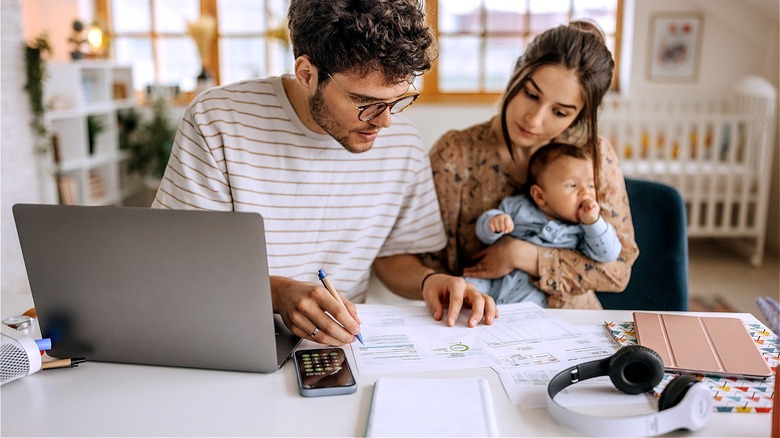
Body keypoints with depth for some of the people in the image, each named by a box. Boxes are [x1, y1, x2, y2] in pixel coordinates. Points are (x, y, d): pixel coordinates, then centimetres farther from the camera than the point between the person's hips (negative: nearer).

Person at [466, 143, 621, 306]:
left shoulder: (584, 227, 3)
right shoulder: (518, 206, 5)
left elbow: (608, 255, -5)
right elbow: (484, 233, 5)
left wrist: (593, 222, -16)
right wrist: (492, 222, -20)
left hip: (532, 291, -1)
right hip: (493, 279, 1)